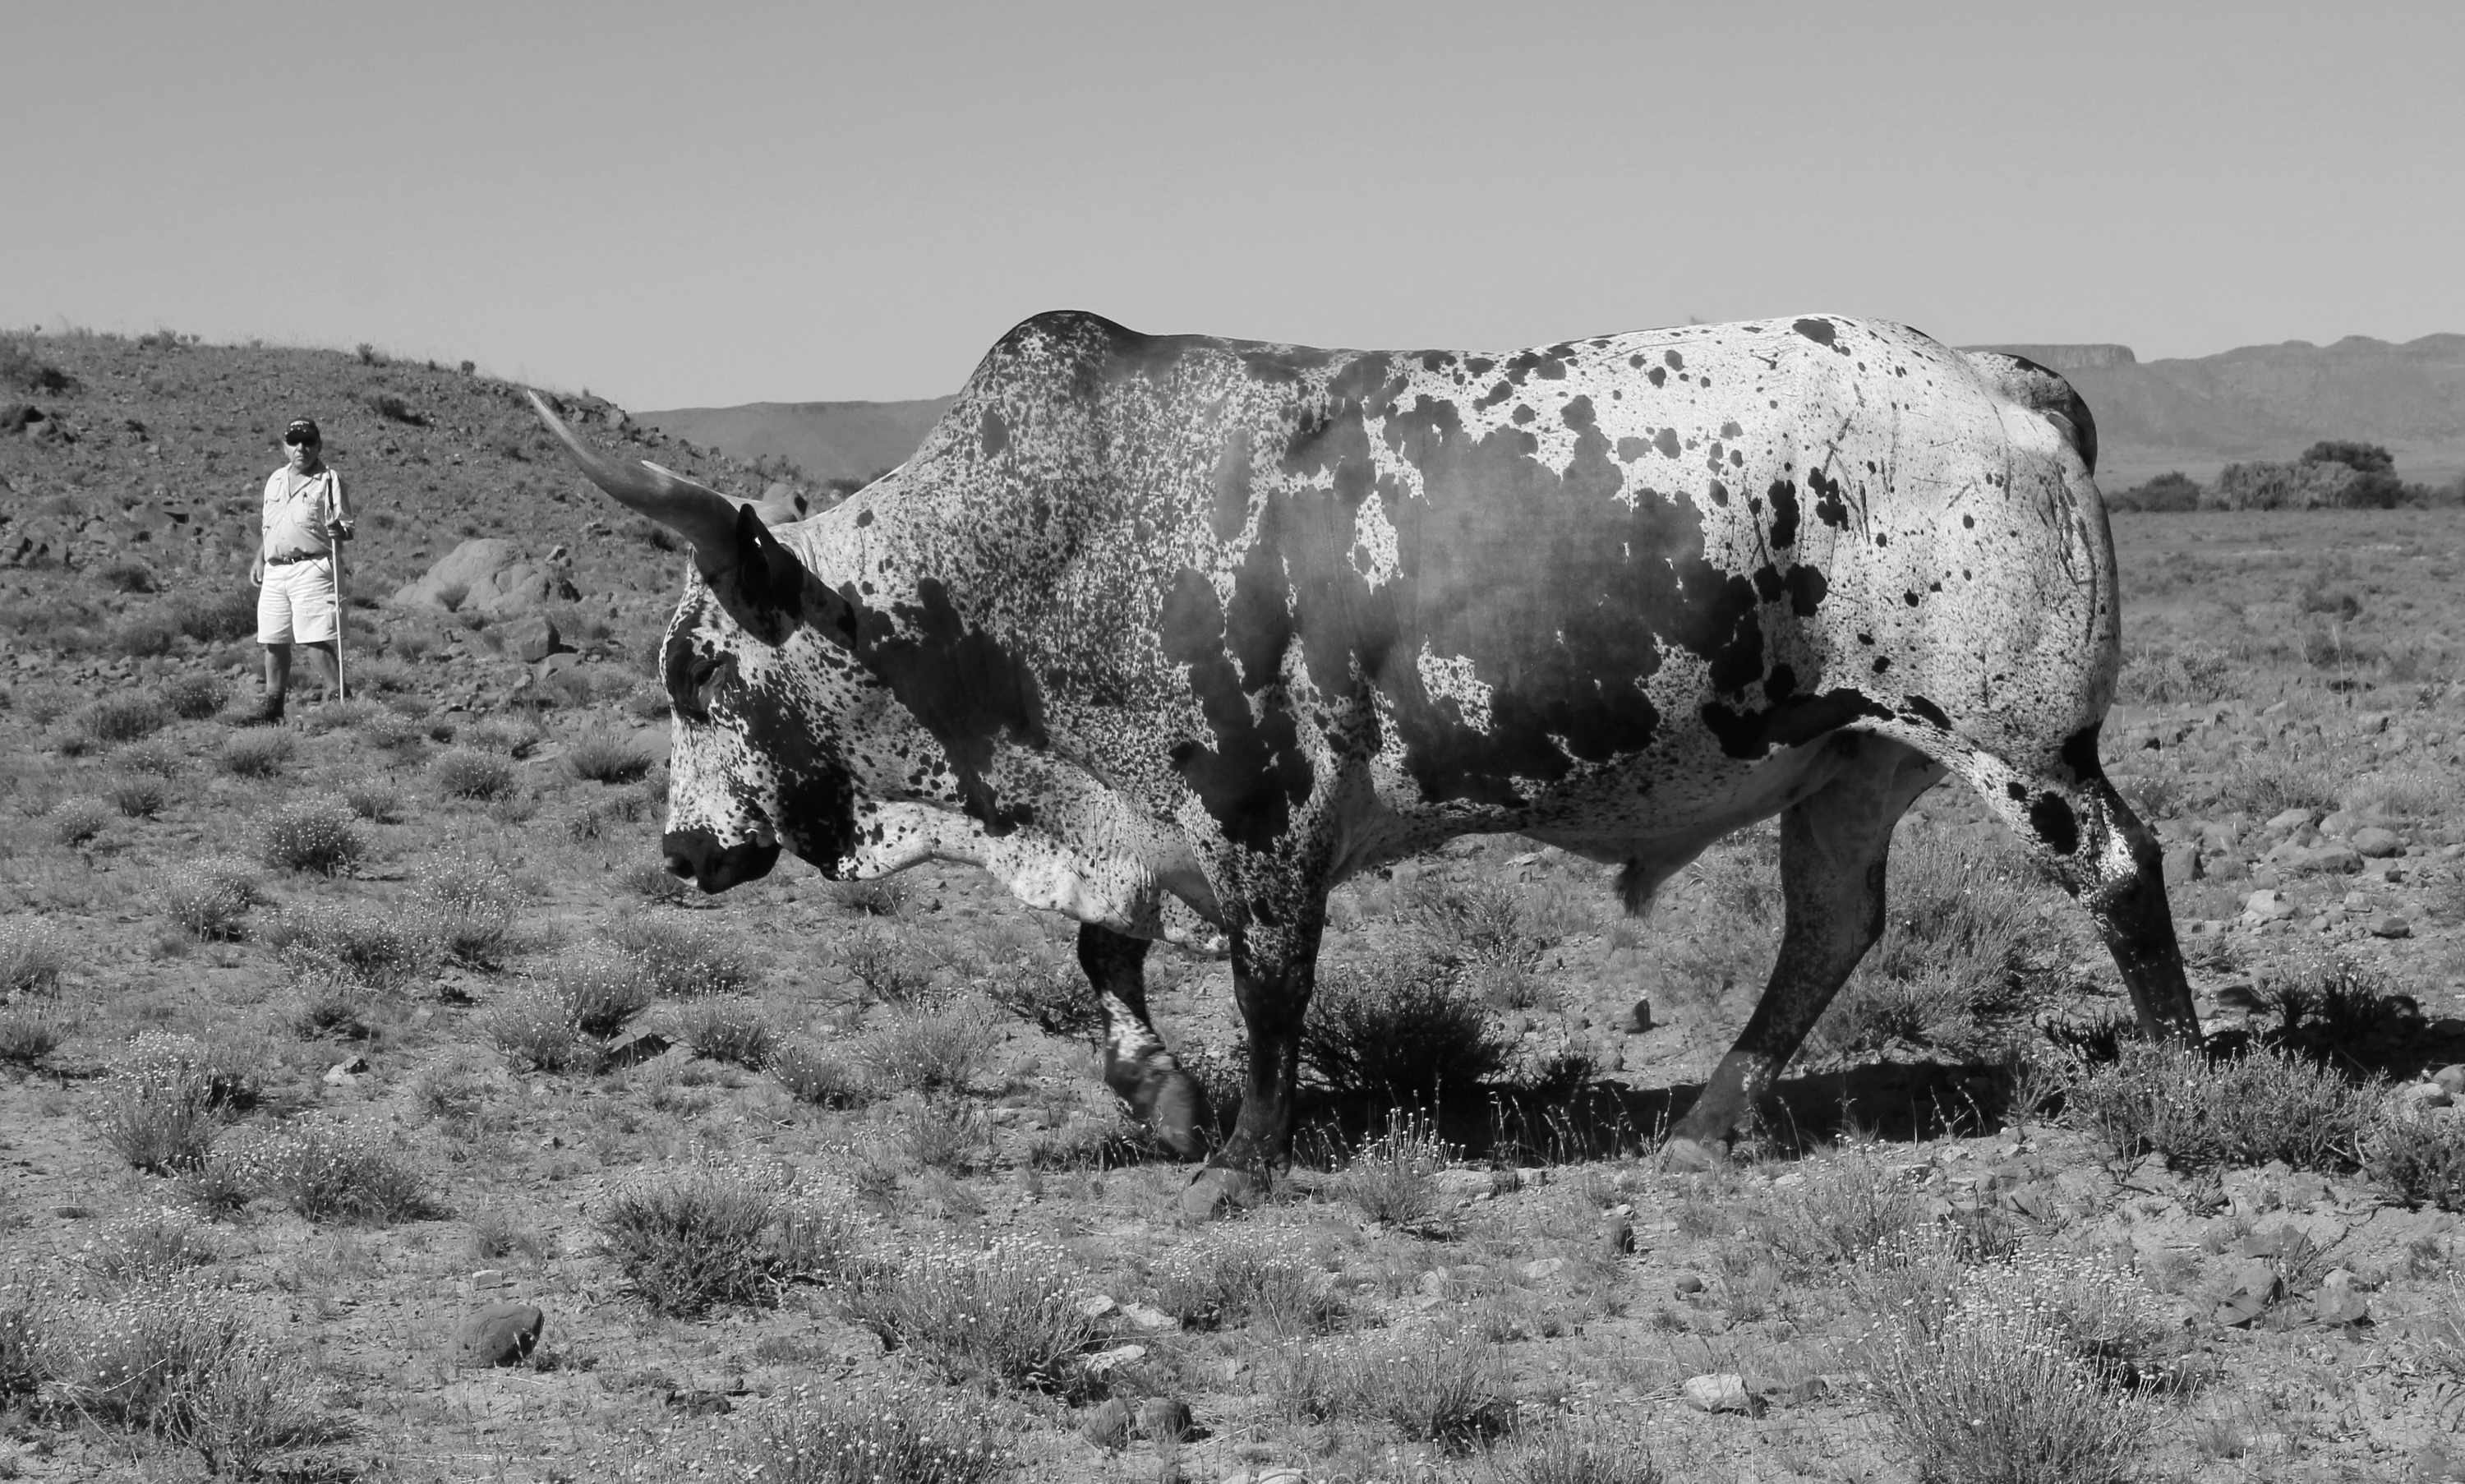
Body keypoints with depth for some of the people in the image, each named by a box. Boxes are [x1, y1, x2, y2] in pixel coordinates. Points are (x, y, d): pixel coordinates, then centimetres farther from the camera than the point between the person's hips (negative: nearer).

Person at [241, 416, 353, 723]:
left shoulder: (329, 480, -1)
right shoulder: (275, 481, 18)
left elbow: (346, 528, -4)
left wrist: (339, 531, -26)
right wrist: (259, 560, 19)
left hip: (311, 568, -6)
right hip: (275, 570, 6)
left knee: (314, 639, -14)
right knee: (273, 640, 8)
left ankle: (336, 695, -10)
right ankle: (273, 704, 16)